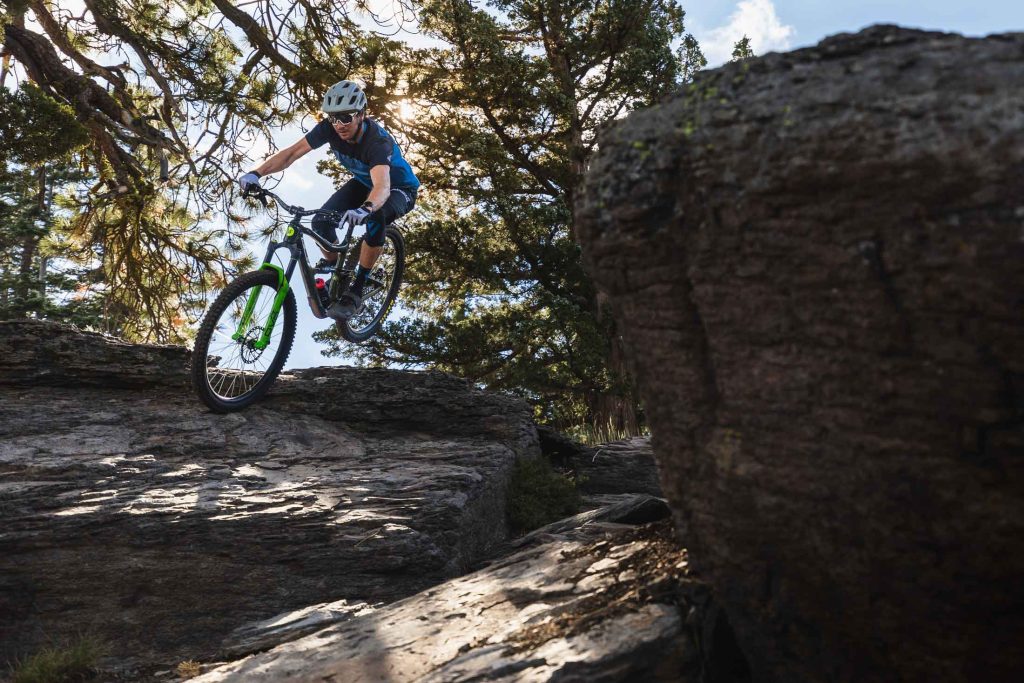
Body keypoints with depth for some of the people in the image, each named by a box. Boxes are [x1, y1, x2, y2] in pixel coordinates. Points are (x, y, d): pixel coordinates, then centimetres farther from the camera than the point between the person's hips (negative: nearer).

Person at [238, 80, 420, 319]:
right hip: (363, 182, 6)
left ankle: (357, 290, -21)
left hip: (399, 189, -5)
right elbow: (291, 153, -22)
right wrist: (256, 173, -38)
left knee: (375, 220, -38)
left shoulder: (377, 140, -38)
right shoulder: (330, 127, -22)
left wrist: (366, 209, -76)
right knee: (321, 221, -17)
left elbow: (382, 187, -55)